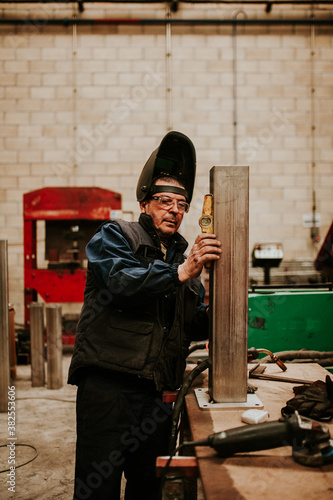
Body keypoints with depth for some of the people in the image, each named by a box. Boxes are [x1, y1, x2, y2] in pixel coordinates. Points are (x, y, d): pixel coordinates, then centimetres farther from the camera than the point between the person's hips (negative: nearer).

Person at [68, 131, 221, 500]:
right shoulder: (115, 236, 2)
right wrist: (179, 272, -26)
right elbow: (120, 280, -20)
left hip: (157, 392, 6)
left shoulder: (185, 256, 19)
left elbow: (192, 327, 18)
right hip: (107, 383, -6)